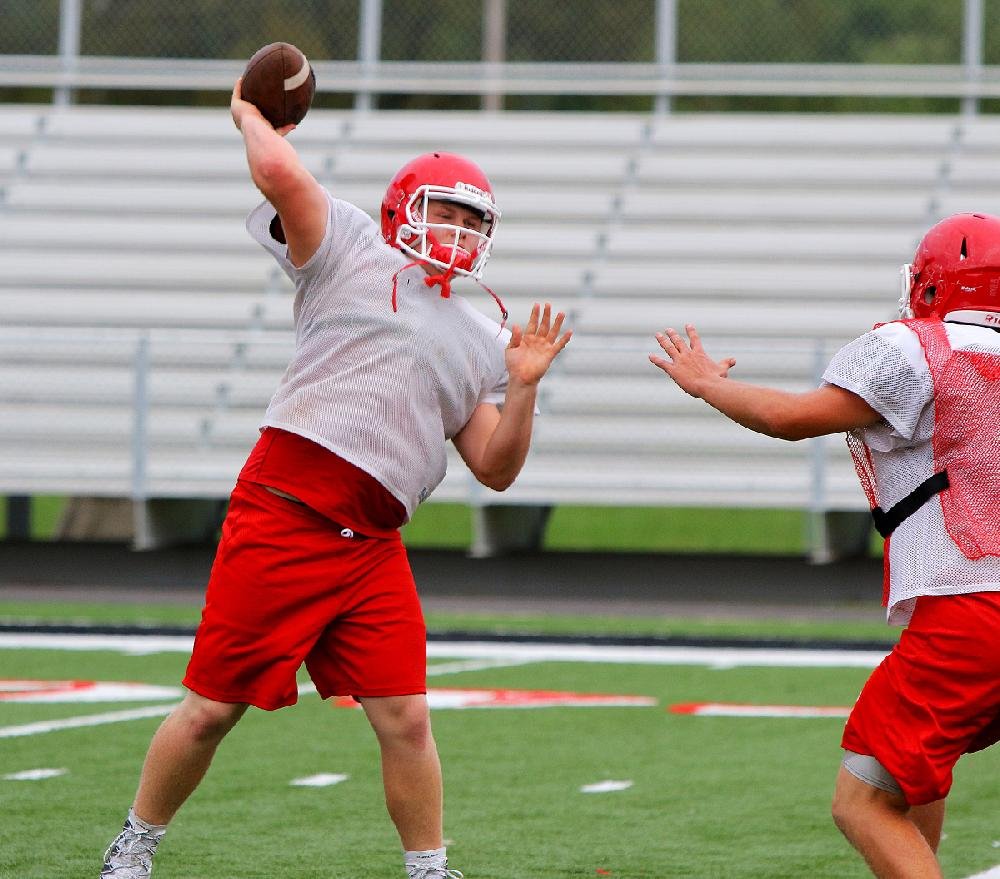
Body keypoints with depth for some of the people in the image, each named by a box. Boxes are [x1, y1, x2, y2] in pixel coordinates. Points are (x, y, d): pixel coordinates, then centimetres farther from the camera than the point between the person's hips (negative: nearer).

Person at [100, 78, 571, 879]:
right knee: (212, 710, 2)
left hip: (371, 545, 5)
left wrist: (523, 389, 1)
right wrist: (252, 116, 6)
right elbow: (281, 172, -13)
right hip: (281, 517, -4)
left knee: (405, 718, -4)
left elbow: (496, 470, 15)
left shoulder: (482, 342, 19)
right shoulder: (352, 253, 4)